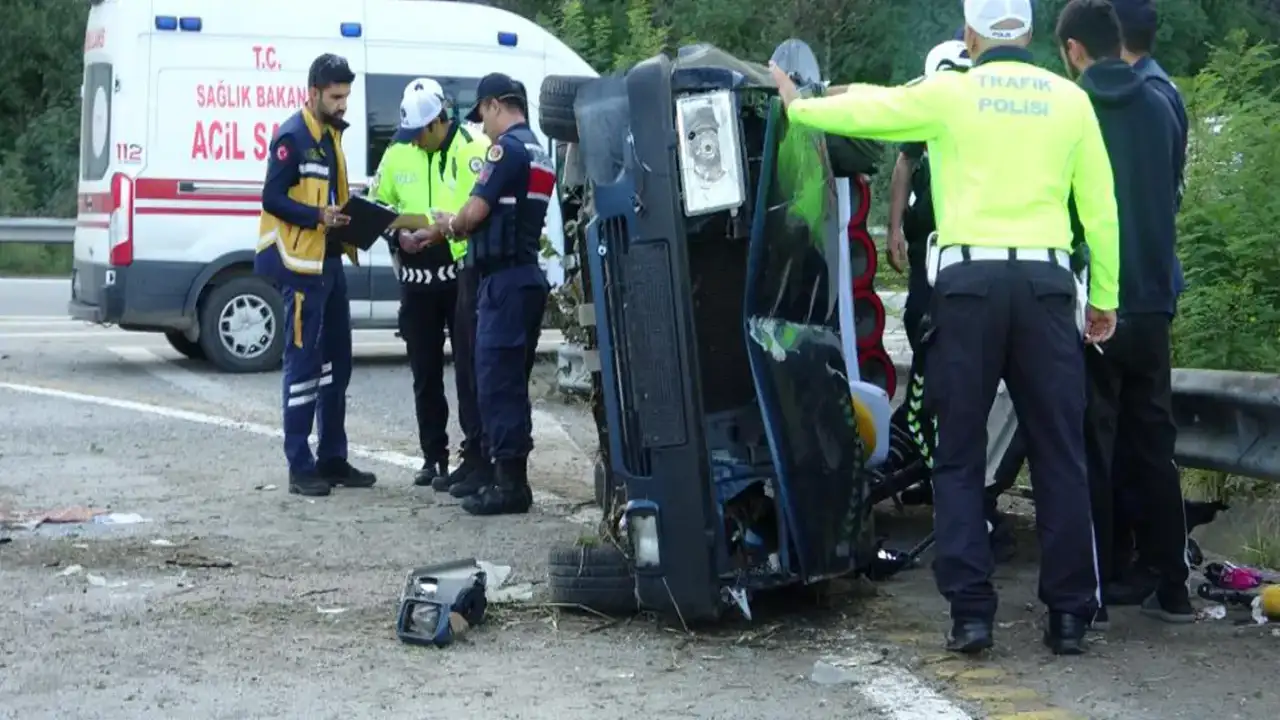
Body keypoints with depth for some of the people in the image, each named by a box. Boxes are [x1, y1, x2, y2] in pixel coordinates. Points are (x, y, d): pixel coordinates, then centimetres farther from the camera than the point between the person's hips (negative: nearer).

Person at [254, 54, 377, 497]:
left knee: (336, 362, 13)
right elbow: (273, 198, -17)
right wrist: (318, 216, -27)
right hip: (300, 265, -9)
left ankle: (333, 459, 22)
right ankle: (300, 467, -2)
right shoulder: (292, 136, -11)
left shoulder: (333, 134, 16)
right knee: (303, 362, -6)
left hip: (330, 261, 9)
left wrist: (353, 216, 4)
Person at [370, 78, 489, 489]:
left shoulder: (474, 151, -11)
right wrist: (397, 236, -3)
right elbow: (378, 206, 16)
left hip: (463, 274, -6)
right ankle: (434, 457, 24)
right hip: (416, 279, 6)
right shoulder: (398, 153, 8)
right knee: (425, 374, 13)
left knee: (468, 370, -3)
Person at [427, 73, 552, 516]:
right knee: (510, 383, 14)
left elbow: (476, 211, -13)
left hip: (505, 279, -10)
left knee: (497, 381, -7)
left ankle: (510, 483, -6)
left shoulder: (508, 148, -12)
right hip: (527, 276, 10)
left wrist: (451, 225, 7)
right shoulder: (539, 154, 18)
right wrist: (461, 226, 18)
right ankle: (507, 475, 19)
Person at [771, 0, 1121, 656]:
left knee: (961, 456, 6)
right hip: (1046, 282, 1)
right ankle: (1069, 615, 6)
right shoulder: (1069, 100, 8)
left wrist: (797, 107, 29)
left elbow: (860, 111, 10)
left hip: (970, 281, -1)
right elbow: (1100, 210, 8)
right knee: (1059, 455, 6)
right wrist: (1104, 298, 16)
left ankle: (970, 612, 0)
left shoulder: (949, 93, 2)